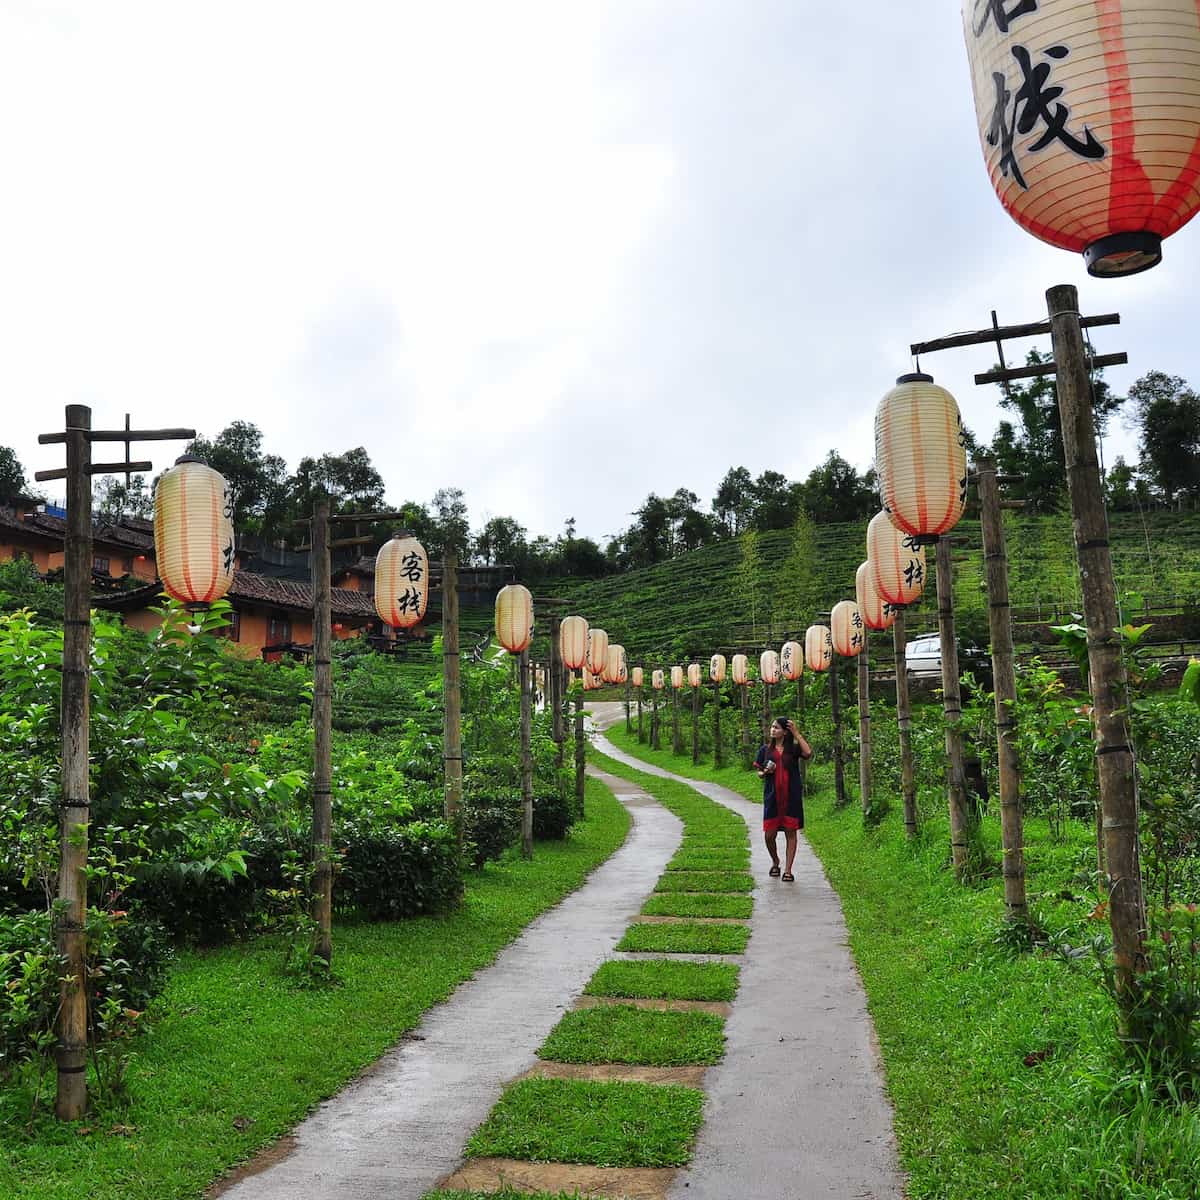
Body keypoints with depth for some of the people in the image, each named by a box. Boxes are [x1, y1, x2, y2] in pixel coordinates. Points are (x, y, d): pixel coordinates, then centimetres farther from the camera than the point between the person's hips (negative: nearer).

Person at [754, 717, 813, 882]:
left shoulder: (794, 748, 4)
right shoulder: (765, 749, 9)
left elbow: (808, 753, -17)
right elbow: (759, 773, 14)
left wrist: (796, 733, -10)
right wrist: (765, 772, -10)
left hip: (792, 796, -1)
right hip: (772, 796, 1)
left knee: (791, 832, 1)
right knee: (769, 834, -1)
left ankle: (788, 870, 9)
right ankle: (775, 862, 27)